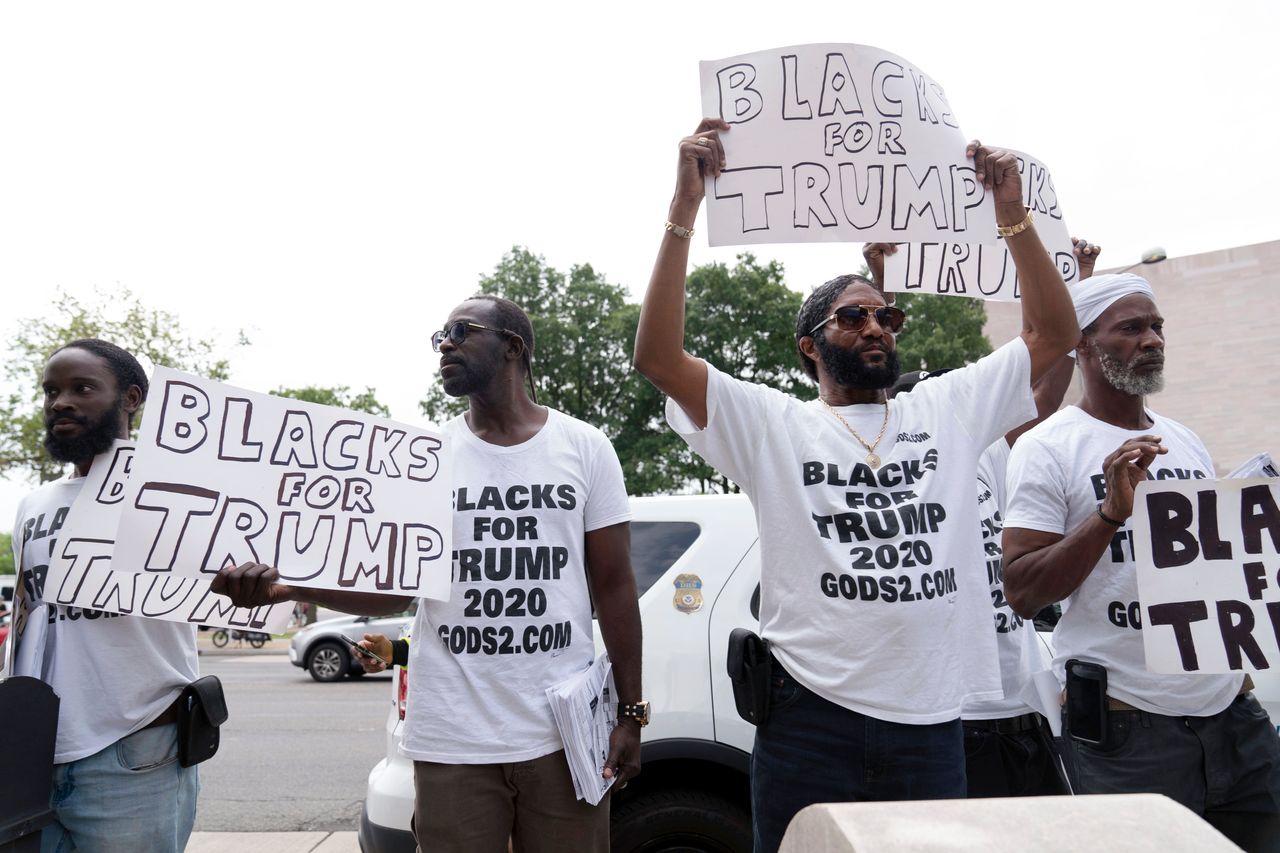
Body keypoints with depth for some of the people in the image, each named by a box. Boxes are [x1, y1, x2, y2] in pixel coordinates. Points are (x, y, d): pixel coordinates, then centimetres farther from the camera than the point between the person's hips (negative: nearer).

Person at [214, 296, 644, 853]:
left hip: (565, 735, 0)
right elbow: (393, 585, 2)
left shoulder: (585, 447, 1)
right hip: (452, 743, 1)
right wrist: (290, 584, -16)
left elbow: (614, 586, 2)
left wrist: (630, 714, 0)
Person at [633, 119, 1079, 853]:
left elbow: (1055, 333, 10)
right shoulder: (774, 425, 1)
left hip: (931, 720, 3)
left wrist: (1012, 212, 1)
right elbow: (658, 356, -10)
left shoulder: (949, 409, 12)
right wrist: (686, 207, -17)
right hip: (812, 717, -3)